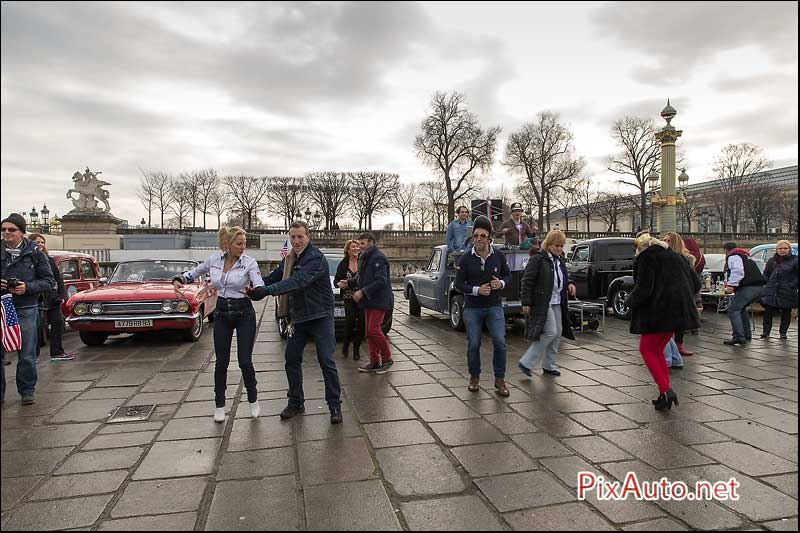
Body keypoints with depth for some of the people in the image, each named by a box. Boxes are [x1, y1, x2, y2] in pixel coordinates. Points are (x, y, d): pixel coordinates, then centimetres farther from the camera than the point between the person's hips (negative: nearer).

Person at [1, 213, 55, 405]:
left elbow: (49, 281, 2)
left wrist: (28, 287, -13)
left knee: (27, 354, 4)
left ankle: (27, 391, 16)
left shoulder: (34, 253, 2)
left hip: (26, 309, -2)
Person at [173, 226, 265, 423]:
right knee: (221, 362, 7)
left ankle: (253, 400, 21)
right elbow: (194, 272, 16)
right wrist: (179, 280, -4)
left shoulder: (249, 262, -13)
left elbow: (260, 287, -26)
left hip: (244, 313, -3)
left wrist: (255, 291, -49)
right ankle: (219, 405, 24)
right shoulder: (214, 260, -2)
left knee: (245, 361, -3)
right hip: (221, 313, 3)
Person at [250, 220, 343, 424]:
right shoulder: (289, 259, 9)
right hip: (298, 318, 7)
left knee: (326, 361, -5)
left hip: (320, 316, -7)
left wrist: (270, 289, -45)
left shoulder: (316, 258, -19)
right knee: (292, 360, 9)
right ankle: (295, 402, 23)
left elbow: (300, 281, -34)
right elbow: (273, 277, 12)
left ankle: (335, 405, 7)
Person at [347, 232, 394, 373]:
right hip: (368, 301, 9)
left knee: (374, 330, -13)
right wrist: (349, 283, 7)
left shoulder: (378, 258, -14)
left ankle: (387, 358, 5)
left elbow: (381, 281, -22)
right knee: (369, 332, 8)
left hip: (379, 300, -9)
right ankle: (374, 362, 16)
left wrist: (363, 291, -23)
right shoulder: (363, 258, 16)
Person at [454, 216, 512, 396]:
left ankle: (499, 379, 9)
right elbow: (459, 284, -5)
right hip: (472, 308, -1)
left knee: (500, 342, -6)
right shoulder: (465, 259, -5)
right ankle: (474, 377, 25)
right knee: (473, 344, 5)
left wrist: (501, 283, -11)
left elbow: (508, 276, 11)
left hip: (494, 307, 1)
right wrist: (476, 290, -20)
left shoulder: (499, 257, 0)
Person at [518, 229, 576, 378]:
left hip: (557, 304, 9)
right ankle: (525, 363, -5)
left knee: (558, 334, 9)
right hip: (542, 304, -9)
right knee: (550, 333, -14)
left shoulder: (560, 260, 13)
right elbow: (527, 281, -13)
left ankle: (548, 366, 22)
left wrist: (569, 284, 4)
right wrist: (526, 303, -17)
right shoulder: (538, 259, -12)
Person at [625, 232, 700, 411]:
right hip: (677, 312, 8)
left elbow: (643, 289, -17)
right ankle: (666, 393, 16)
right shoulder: (675, 256, 16)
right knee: (657, 351, 17)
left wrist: (629, 301, 0)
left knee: (646, 349, 4)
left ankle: (665, 390, -8)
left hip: (659, 312, -8)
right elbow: (695, 284, 18)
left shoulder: (646, 257, -9)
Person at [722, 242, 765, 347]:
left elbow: (737, 271, -20)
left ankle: (739, 338, -16)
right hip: (758, 287, 10)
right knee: (741, 309, 25)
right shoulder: (744, 256, 29)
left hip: (747, 287, -10)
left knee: (733, 310, -8)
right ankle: (747, 335, 28)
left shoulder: (732, 256, -2)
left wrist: (731, 285, -23)